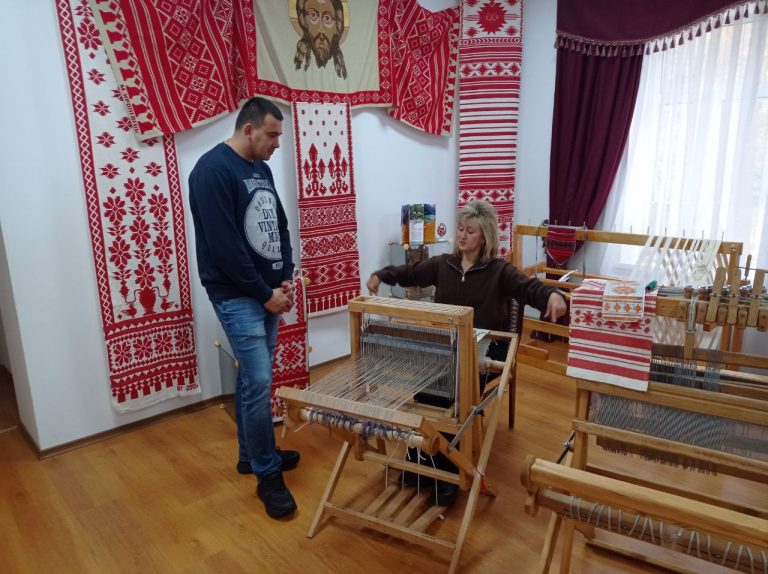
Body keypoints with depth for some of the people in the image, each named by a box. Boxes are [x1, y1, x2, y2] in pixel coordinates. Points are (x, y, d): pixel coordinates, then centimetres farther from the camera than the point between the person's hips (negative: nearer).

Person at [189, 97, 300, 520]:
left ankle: (251, 454, 30)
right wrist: (266, 293, -15)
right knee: (260, 382, -7)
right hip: (236, 296, -8)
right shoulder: (212, 169, -14)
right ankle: (268, 474, 7)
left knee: (251, 378, 16)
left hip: (267, 293, 8)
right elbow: (224, 245, -20)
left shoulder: (260, 168, 12)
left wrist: (285, 278, 2)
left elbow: (279, 226, 15)